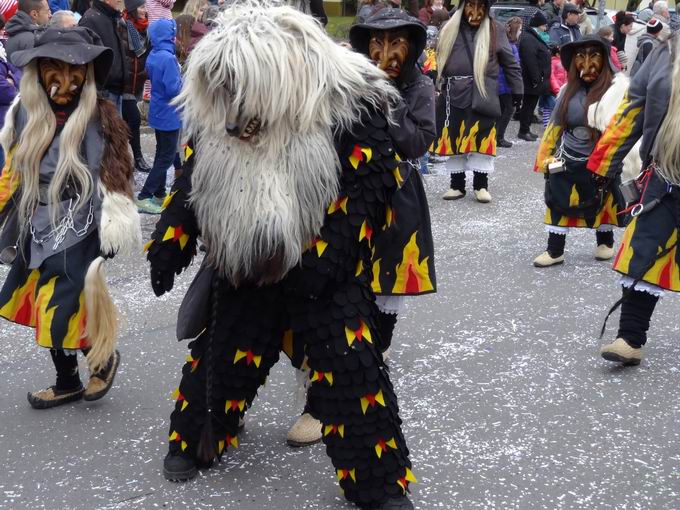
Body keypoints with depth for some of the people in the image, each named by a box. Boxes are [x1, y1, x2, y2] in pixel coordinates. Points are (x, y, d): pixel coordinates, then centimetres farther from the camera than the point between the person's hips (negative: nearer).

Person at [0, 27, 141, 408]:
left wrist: (111, 234, -12)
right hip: (40, 230, 6)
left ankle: (104, 358, 21)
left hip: (80, 232, -5)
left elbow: (114, 181, -10)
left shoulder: (100, 118, -12)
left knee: (63, 313, -8)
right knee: (47, 311, 13)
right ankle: (67, 383, 31)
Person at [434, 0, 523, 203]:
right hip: (455, 95, 2)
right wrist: (438, 89, 4)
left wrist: (517, 91, 7)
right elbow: (440, 62, 9)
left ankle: (481, 184, 10)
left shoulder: (495, 31, 0)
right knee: (454, 140, 7)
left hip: (483, 96, -2)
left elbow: (510, 64, 6)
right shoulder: (449, 30, 6)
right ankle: (457, 184, 17)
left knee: (481, 140, -1)